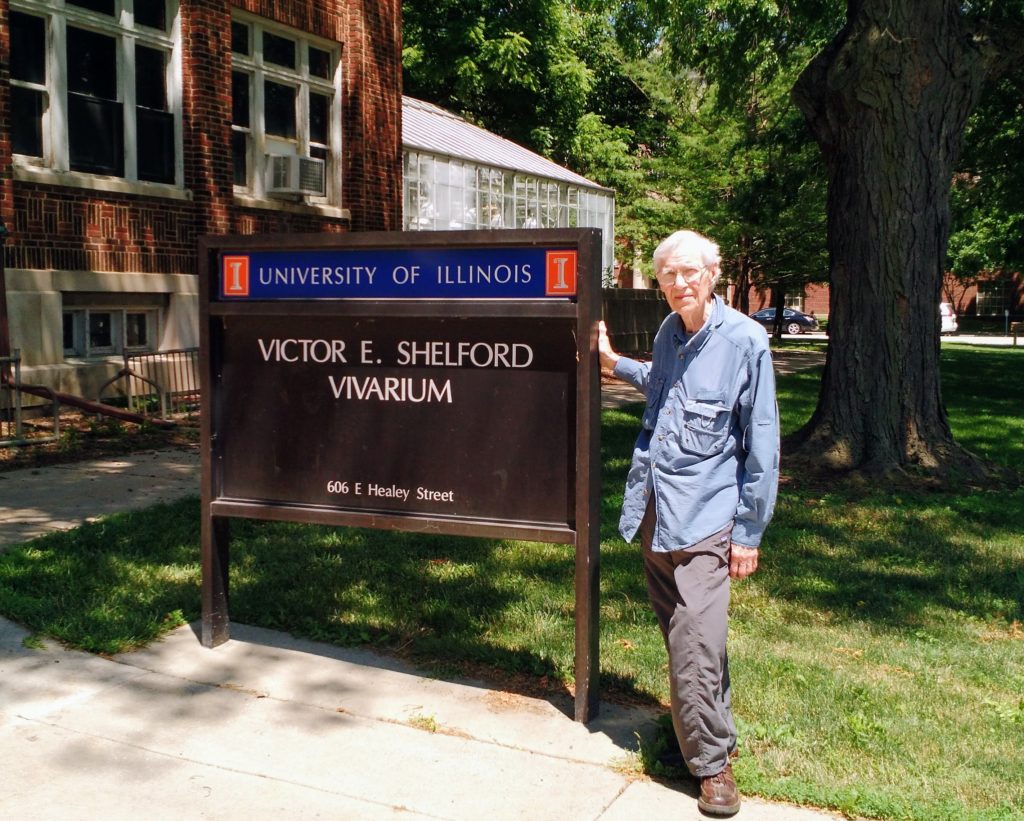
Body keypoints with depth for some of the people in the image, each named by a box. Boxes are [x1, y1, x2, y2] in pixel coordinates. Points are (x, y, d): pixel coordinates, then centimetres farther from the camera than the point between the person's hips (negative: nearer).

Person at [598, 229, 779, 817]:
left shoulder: (744, 339, -12)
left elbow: (762, 441, -10)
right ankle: (711, 729, 34)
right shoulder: (670, 332, 8)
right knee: (681, 637, 16)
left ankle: (713, 761, 10)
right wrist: (613, 363, 21)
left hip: (705, 519, -7)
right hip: (655, 513, 7)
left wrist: (749, 532, -10)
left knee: (696, 648, -8)